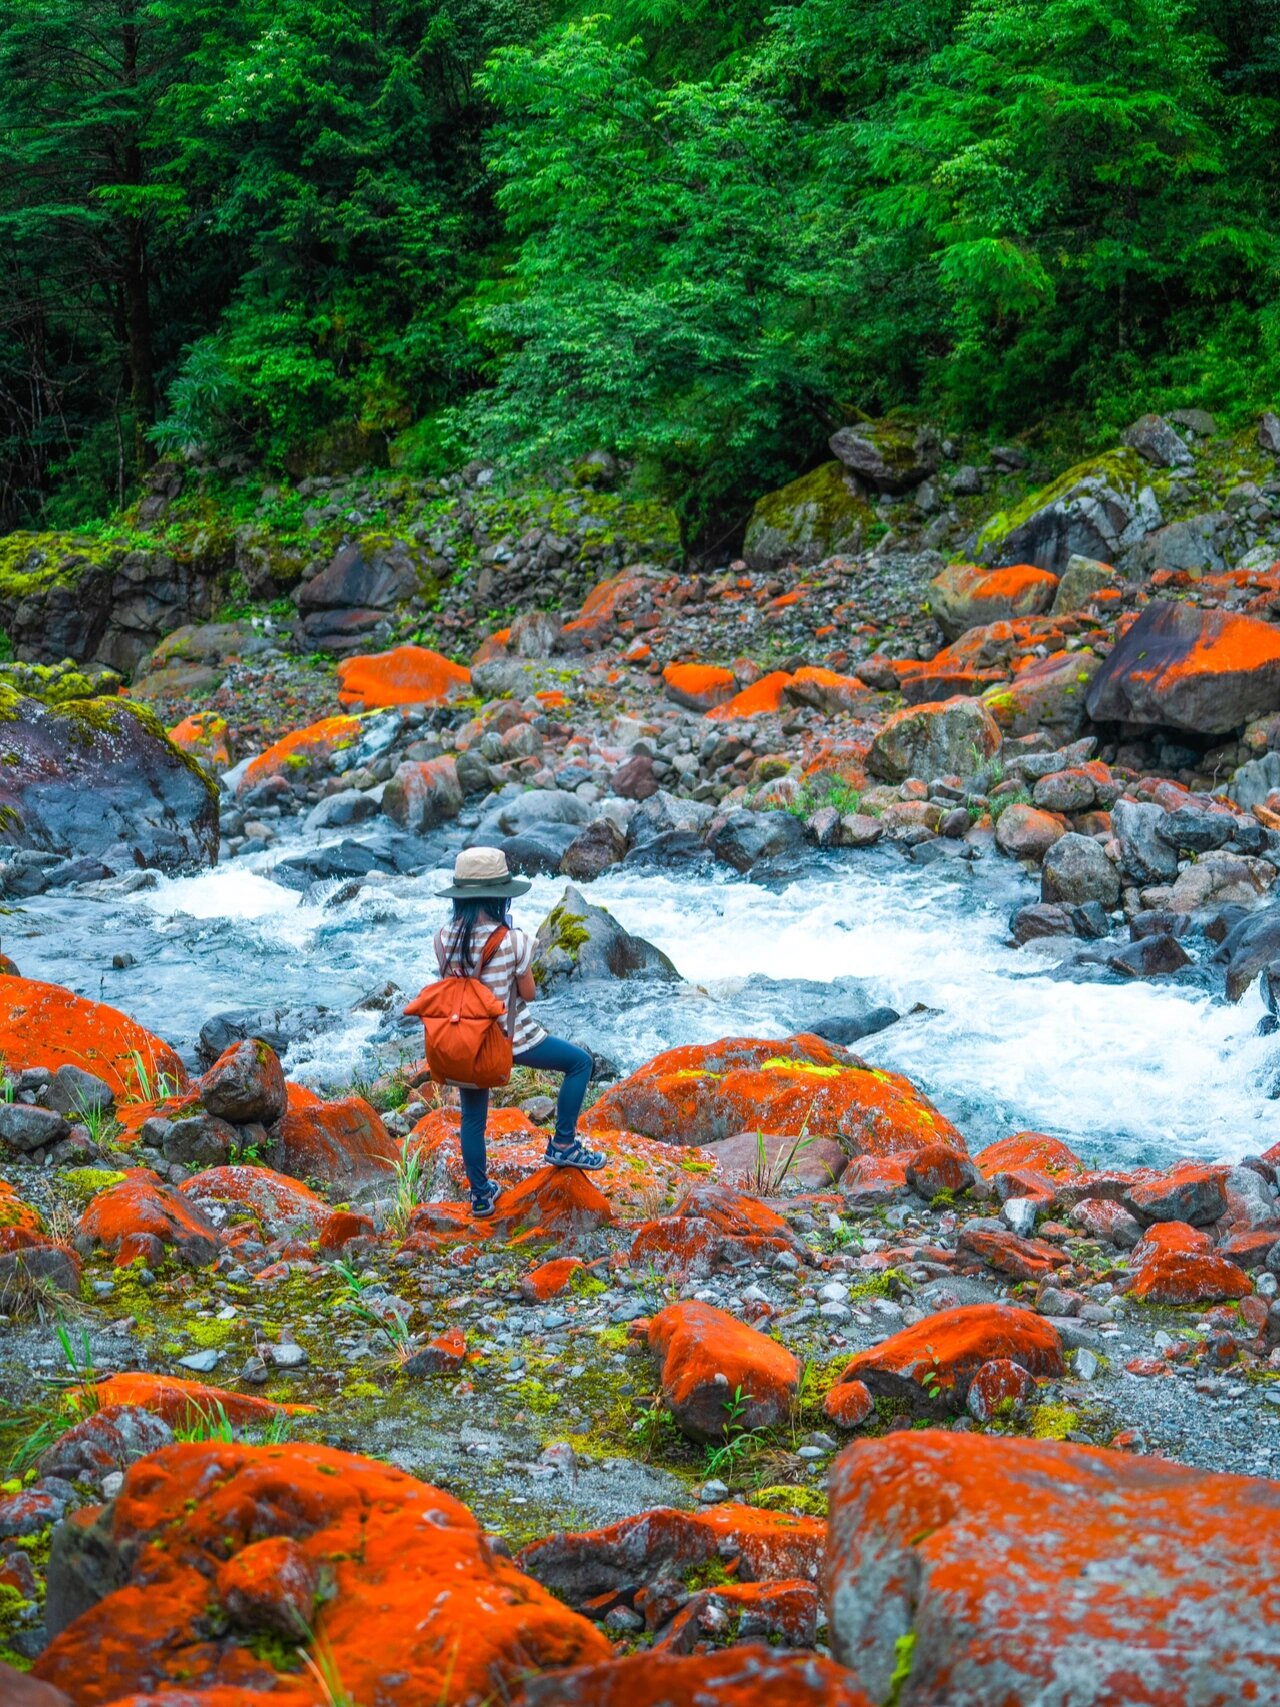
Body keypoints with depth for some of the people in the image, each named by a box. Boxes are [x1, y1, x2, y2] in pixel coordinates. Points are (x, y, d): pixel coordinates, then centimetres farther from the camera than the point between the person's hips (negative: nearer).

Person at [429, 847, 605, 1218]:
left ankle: (481, 1197, 33)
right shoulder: (513, 941, -21)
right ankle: (563, 1145, 16)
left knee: (472, 1120, 21)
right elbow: (529, 993, -8)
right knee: (579, 1061, 17)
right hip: (514, 1039, -4)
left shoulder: (443, 939, -9)